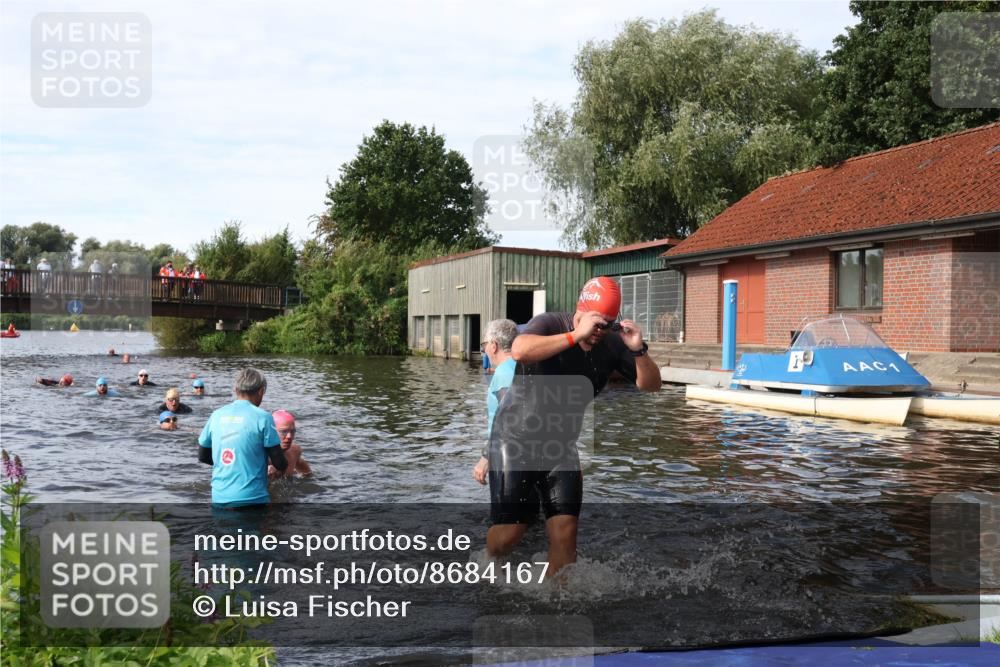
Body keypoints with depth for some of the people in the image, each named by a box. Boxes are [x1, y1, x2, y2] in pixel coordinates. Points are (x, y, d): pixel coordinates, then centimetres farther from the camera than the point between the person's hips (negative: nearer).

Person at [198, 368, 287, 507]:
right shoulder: (262, 417, -9)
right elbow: (280, 464, -9)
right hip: (251, 498, -5)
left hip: (219, 497, 5)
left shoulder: (217, 415, 6)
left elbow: (203, 456, 16)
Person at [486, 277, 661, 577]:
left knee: (565, 534, -4)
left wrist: (638, 351, -20)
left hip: (561, 447, 5)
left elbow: (650, 384, -1)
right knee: (508, 534, -4)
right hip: (516, 438, -4)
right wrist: (576, 335, -39)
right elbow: (520, 350, -38)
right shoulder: (549, 324, -17)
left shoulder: (612, 344, -2)